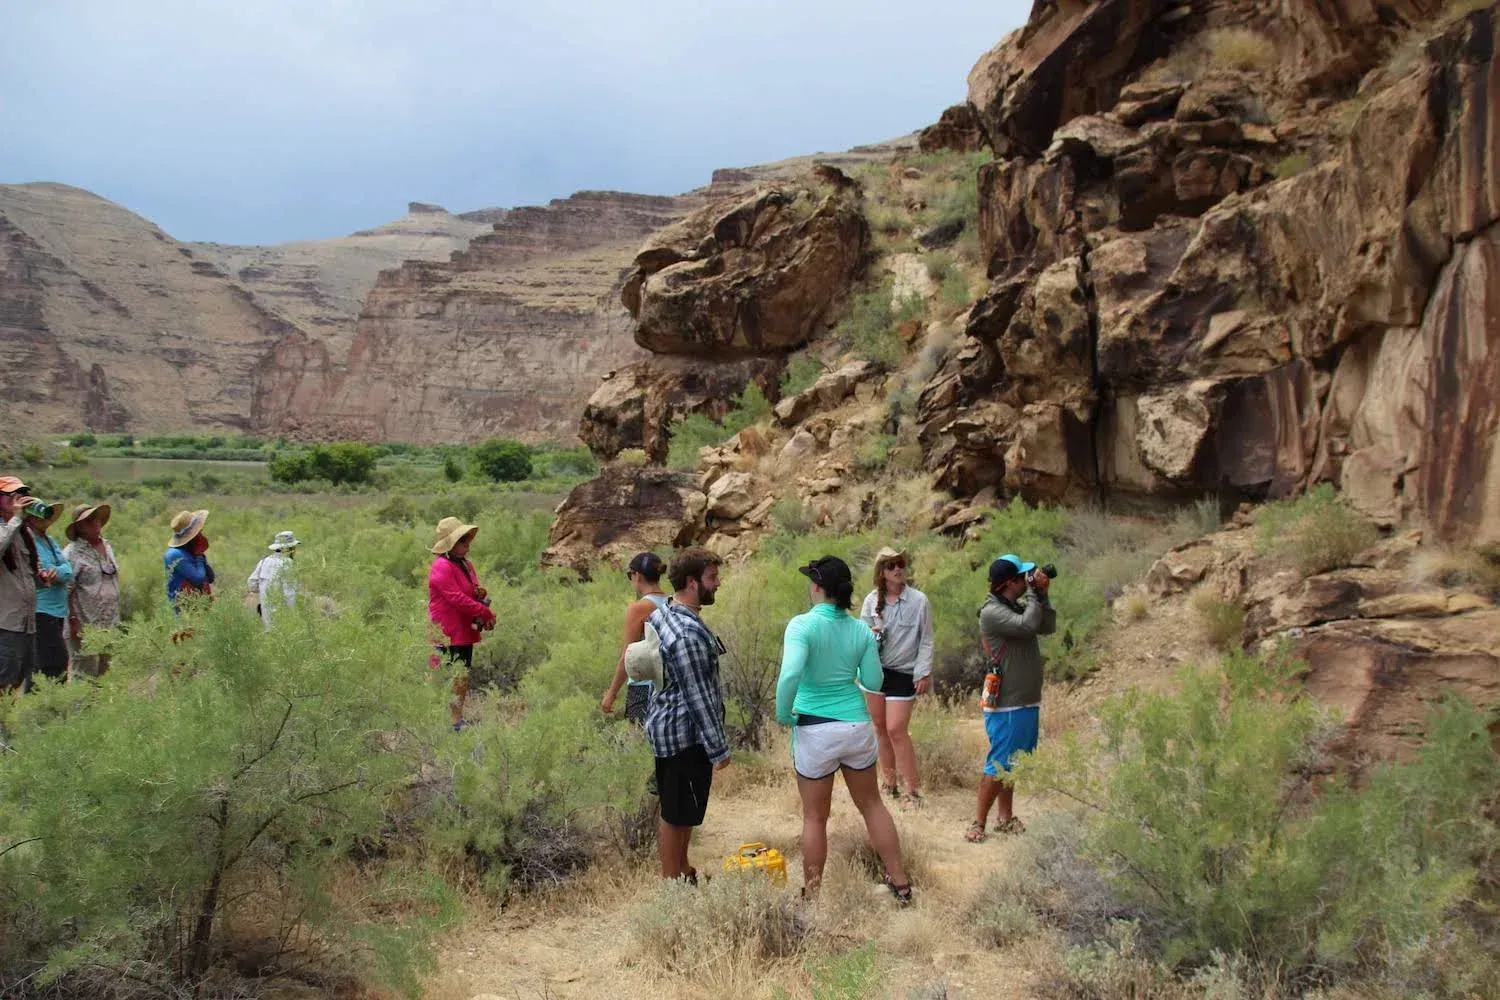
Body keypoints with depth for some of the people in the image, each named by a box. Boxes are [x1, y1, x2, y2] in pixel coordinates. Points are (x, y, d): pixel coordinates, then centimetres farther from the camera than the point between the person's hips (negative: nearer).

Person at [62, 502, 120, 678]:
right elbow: (66, 590, -12)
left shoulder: (107, 547, 15)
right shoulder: (72, 552, -8)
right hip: (85, 625, -7)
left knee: (105, 672, 10)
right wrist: (73, 620, -17)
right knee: (84, 672, -7)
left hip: (110, 623, 7)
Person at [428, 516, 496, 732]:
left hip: (465, 632, 9)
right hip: (449, 633, -9)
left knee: (463, 677, 12)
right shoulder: (442, 567, -14)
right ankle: (452, 721, -3)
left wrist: (481, 594, 0)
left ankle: (459, 718, 20)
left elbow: (472, 592, 26)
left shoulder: (465, 565, 15)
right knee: (453, 679, -7)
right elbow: (457, 598, -21)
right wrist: (487, 614, -18)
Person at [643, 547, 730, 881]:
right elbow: (699, 695, -23)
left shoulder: (661, 613, 6)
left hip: (667, 724, 10)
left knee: (680, 810, 22)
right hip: (683, 733, -10)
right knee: (676, 814, 5)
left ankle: (683, 872, 36)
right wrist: (719, 749, -16)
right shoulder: (688, 633, -26)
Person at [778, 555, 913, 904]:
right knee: (872, 803, 21)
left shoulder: (802, 625, -16)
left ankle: (811, 894, 23)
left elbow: (790, 674, -31)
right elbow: (873, 683, 4)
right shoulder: (861, 630, -2)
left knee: (815, 816, 12)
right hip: (857, 725, 4)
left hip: (816, 731, -4)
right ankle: (900, 883, 30)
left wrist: (783, 713, -15)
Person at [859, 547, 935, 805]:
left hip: (903, 673, -4)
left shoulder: (919, 600, -9)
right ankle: (889, 783, 25)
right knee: (880, 728, 11)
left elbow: (926, 641, -4)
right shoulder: (871, 600, 0)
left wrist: (924, 673, -8)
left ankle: (913, 791, 0)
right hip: (874, 669, 4)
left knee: (896, 730, -9)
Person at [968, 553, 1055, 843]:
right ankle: (978, 822, 5)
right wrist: (1034, 592, -15)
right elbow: (1028, 625, -27)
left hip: (1027, 701, 8)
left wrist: (1042, 595, -2)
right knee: (998, 764, -4)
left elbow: (1048, 626, 7)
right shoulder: (991, 612, -15)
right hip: (1006, 703, -8)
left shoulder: (1017, 607, 11)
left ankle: (1005, 817, 25)